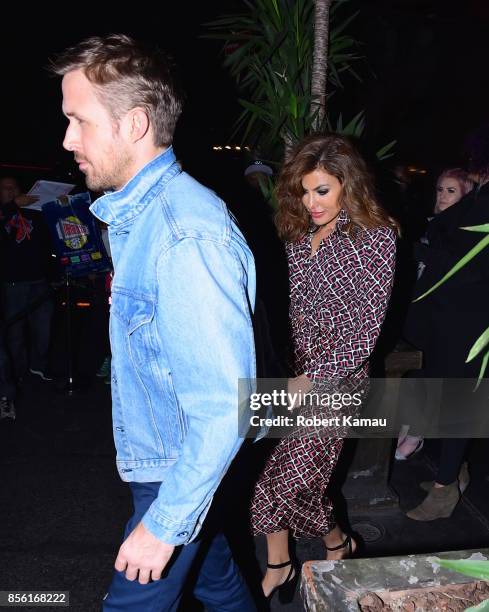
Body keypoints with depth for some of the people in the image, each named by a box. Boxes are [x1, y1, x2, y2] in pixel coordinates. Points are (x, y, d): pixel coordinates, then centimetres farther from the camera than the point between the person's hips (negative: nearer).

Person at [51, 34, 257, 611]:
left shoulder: (187, 237, -29)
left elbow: (225, 405, -29)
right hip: (168, 459, 9)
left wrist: (165, 522, -21)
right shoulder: (134, 215, 5)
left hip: (183, 474, -9)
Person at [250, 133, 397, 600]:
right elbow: (281, 304, 9)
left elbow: (365, 325, -13)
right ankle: (278, 566, 31)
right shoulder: (297, 232, 8)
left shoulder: (375, 236, -8)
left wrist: (312, 379, -18)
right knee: (272, 469, 8)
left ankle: (337, 542, 29)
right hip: (287, 370, 5)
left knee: (287, 476, -3)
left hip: (334, 375, -5)